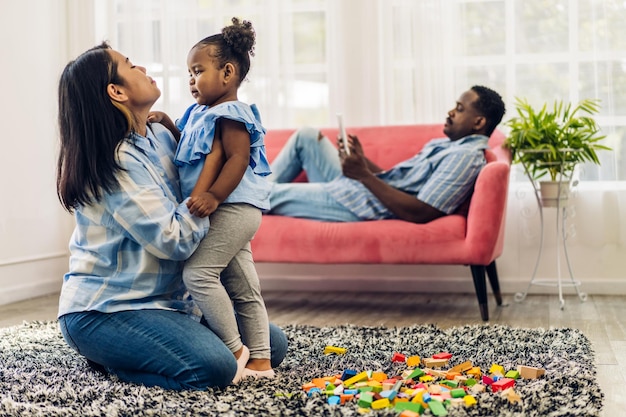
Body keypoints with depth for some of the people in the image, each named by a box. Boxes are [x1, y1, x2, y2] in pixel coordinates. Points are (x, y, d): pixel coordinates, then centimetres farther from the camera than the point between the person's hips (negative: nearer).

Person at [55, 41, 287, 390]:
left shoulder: (161, 136, 6)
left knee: (274, 344, 6)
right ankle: (111, 359, -2)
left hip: (169, 299, 9)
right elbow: (174, 240, -24)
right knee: (214, 368, -30)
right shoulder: (116, 164, -21)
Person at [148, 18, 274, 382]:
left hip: (234, 208, -11)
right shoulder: (202, 115, 18)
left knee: (198, 272, -16)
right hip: (232, 213, 11)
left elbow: (238, 158, -22)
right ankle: (259, 360, 16)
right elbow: (192, 150, 29)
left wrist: (214, 196, -27)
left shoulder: (230, 115, -12)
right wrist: (168, 124, 17)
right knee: (243, 288, 10)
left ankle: (235, 349, -9)